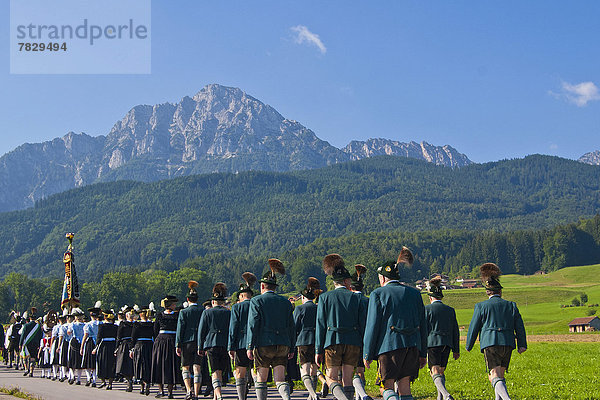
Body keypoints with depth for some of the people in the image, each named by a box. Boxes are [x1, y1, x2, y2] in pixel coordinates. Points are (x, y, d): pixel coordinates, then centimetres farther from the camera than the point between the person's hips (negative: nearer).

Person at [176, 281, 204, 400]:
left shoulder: (183, 312, -4)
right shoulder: (203, 311, 2)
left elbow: (180, 329, -5)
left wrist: (178, 345, -1)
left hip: (187, 342, -2)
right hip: (200, 342, 2)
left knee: (185, 368, 11)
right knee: (197, 368, 3)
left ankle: (189, 390, -5)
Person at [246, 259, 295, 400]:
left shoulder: (256, 301, -1)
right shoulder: (286, 302, 10)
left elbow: (253, 325, -8)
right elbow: (291, 327, 10)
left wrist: (250, 346, -7)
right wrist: (291, 348, 15)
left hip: (263, 344, -3)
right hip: (283, 345, 3)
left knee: (261, 378, 10)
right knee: (280, 378, 1)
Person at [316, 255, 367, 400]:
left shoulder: (325, 297, 2)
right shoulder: (356, 297, 5)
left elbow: (320, 325, 0)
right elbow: (363, 324, 3)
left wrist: (318, 350, 2)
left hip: (333, 341, -2)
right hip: (353, 341, 2)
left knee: (331, 378, 1)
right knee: (348, 378, 9)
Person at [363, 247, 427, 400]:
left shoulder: (378, 294, 0)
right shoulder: (414, 293, 13)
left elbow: (373, 326, -5)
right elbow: (422, 325, 13)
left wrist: (367, 354, 0)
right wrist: (423, 353, 17)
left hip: (390, 345, -4)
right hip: (413, 345, 4)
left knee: (388, 386, 2)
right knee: (405, 385, 10)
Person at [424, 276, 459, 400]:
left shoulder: (427, 309, -1)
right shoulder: (450, 310, 12)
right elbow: (455, 331, 14)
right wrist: (456, 350, 19)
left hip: (433, 343, -4)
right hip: (447, 343, 5)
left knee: (435, 372, -9)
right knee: (441, 371, 17)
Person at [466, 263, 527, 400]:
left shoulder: (481, 306, 3)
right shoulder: (511, 305, 11)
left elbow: (474, 327, 5)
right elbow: (519, 326, 9)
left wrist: (469, 346, 15)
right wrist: (522, 345, 12)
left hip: (490, 343, -4)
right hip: (508, 343, 4)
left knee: (495, 376, -10)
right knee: (500, 375, 18)